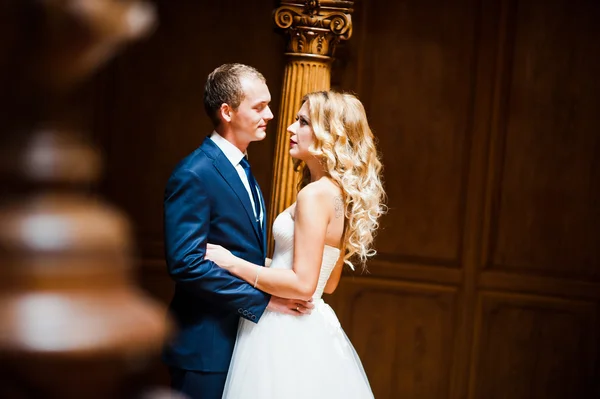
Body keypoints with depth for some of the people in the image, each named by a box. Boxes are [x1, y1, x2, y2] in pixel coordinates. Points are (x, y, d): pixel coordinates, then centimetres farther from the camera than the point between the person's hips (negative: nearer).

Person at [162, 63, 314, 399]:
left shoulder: (241, 169, 13)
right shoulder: (194, 175, -17)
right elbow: (187, 262, -24)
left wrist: (273, 292, 4)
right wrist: (263, 299, -21)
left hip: (241, 336, 9)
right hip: (207, 345, -9)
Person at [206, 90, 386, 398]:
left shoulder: (315, 194, -18)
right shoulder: (341, 194, 10)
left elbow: (303, 284, -21)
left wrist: (233, 263, -16)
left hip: (287, 331, -9)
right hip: (312, 328, 9)